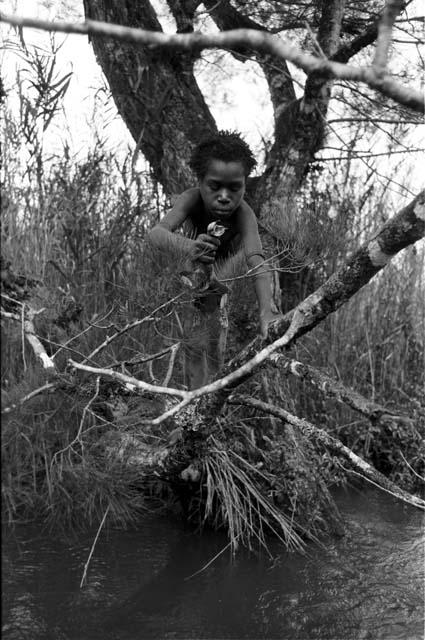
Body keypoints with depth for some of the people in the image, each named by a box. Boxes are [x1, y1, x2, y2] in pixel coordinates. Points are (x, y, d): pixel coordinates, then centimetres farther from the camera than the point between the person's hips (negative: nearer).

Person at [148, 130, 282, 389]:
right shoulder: (192, 200, -36)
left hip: (219, 282, 0)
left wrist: (267, 310, -70)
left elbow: (256, 260, -52)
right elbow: (157, 233, -52)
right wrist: (187, 245, -76)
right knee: (194, 347, -12)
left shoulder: (243, 214, -38)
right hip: (187, 276, 0)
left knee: (216, 352, -2)